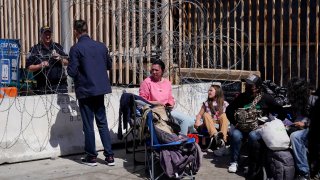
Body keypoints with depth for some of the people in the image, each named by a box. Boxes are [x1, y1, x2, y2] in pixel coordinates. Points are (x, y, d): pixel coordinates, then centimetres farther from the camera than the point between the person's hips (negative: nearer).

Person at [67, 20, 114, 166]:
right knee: (102, 122, 12)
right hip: (100, 89, 5)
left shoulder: (76, 49, -13)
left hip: (85, 91, -4)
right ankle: (109, 156, 12)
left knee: (88, 124, 5)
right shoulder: (101, 46, 3)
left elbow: (72, 72, -16)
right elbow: (109, 66, 13)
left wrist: (68, 66, 4)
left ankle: (92, 157, 12)